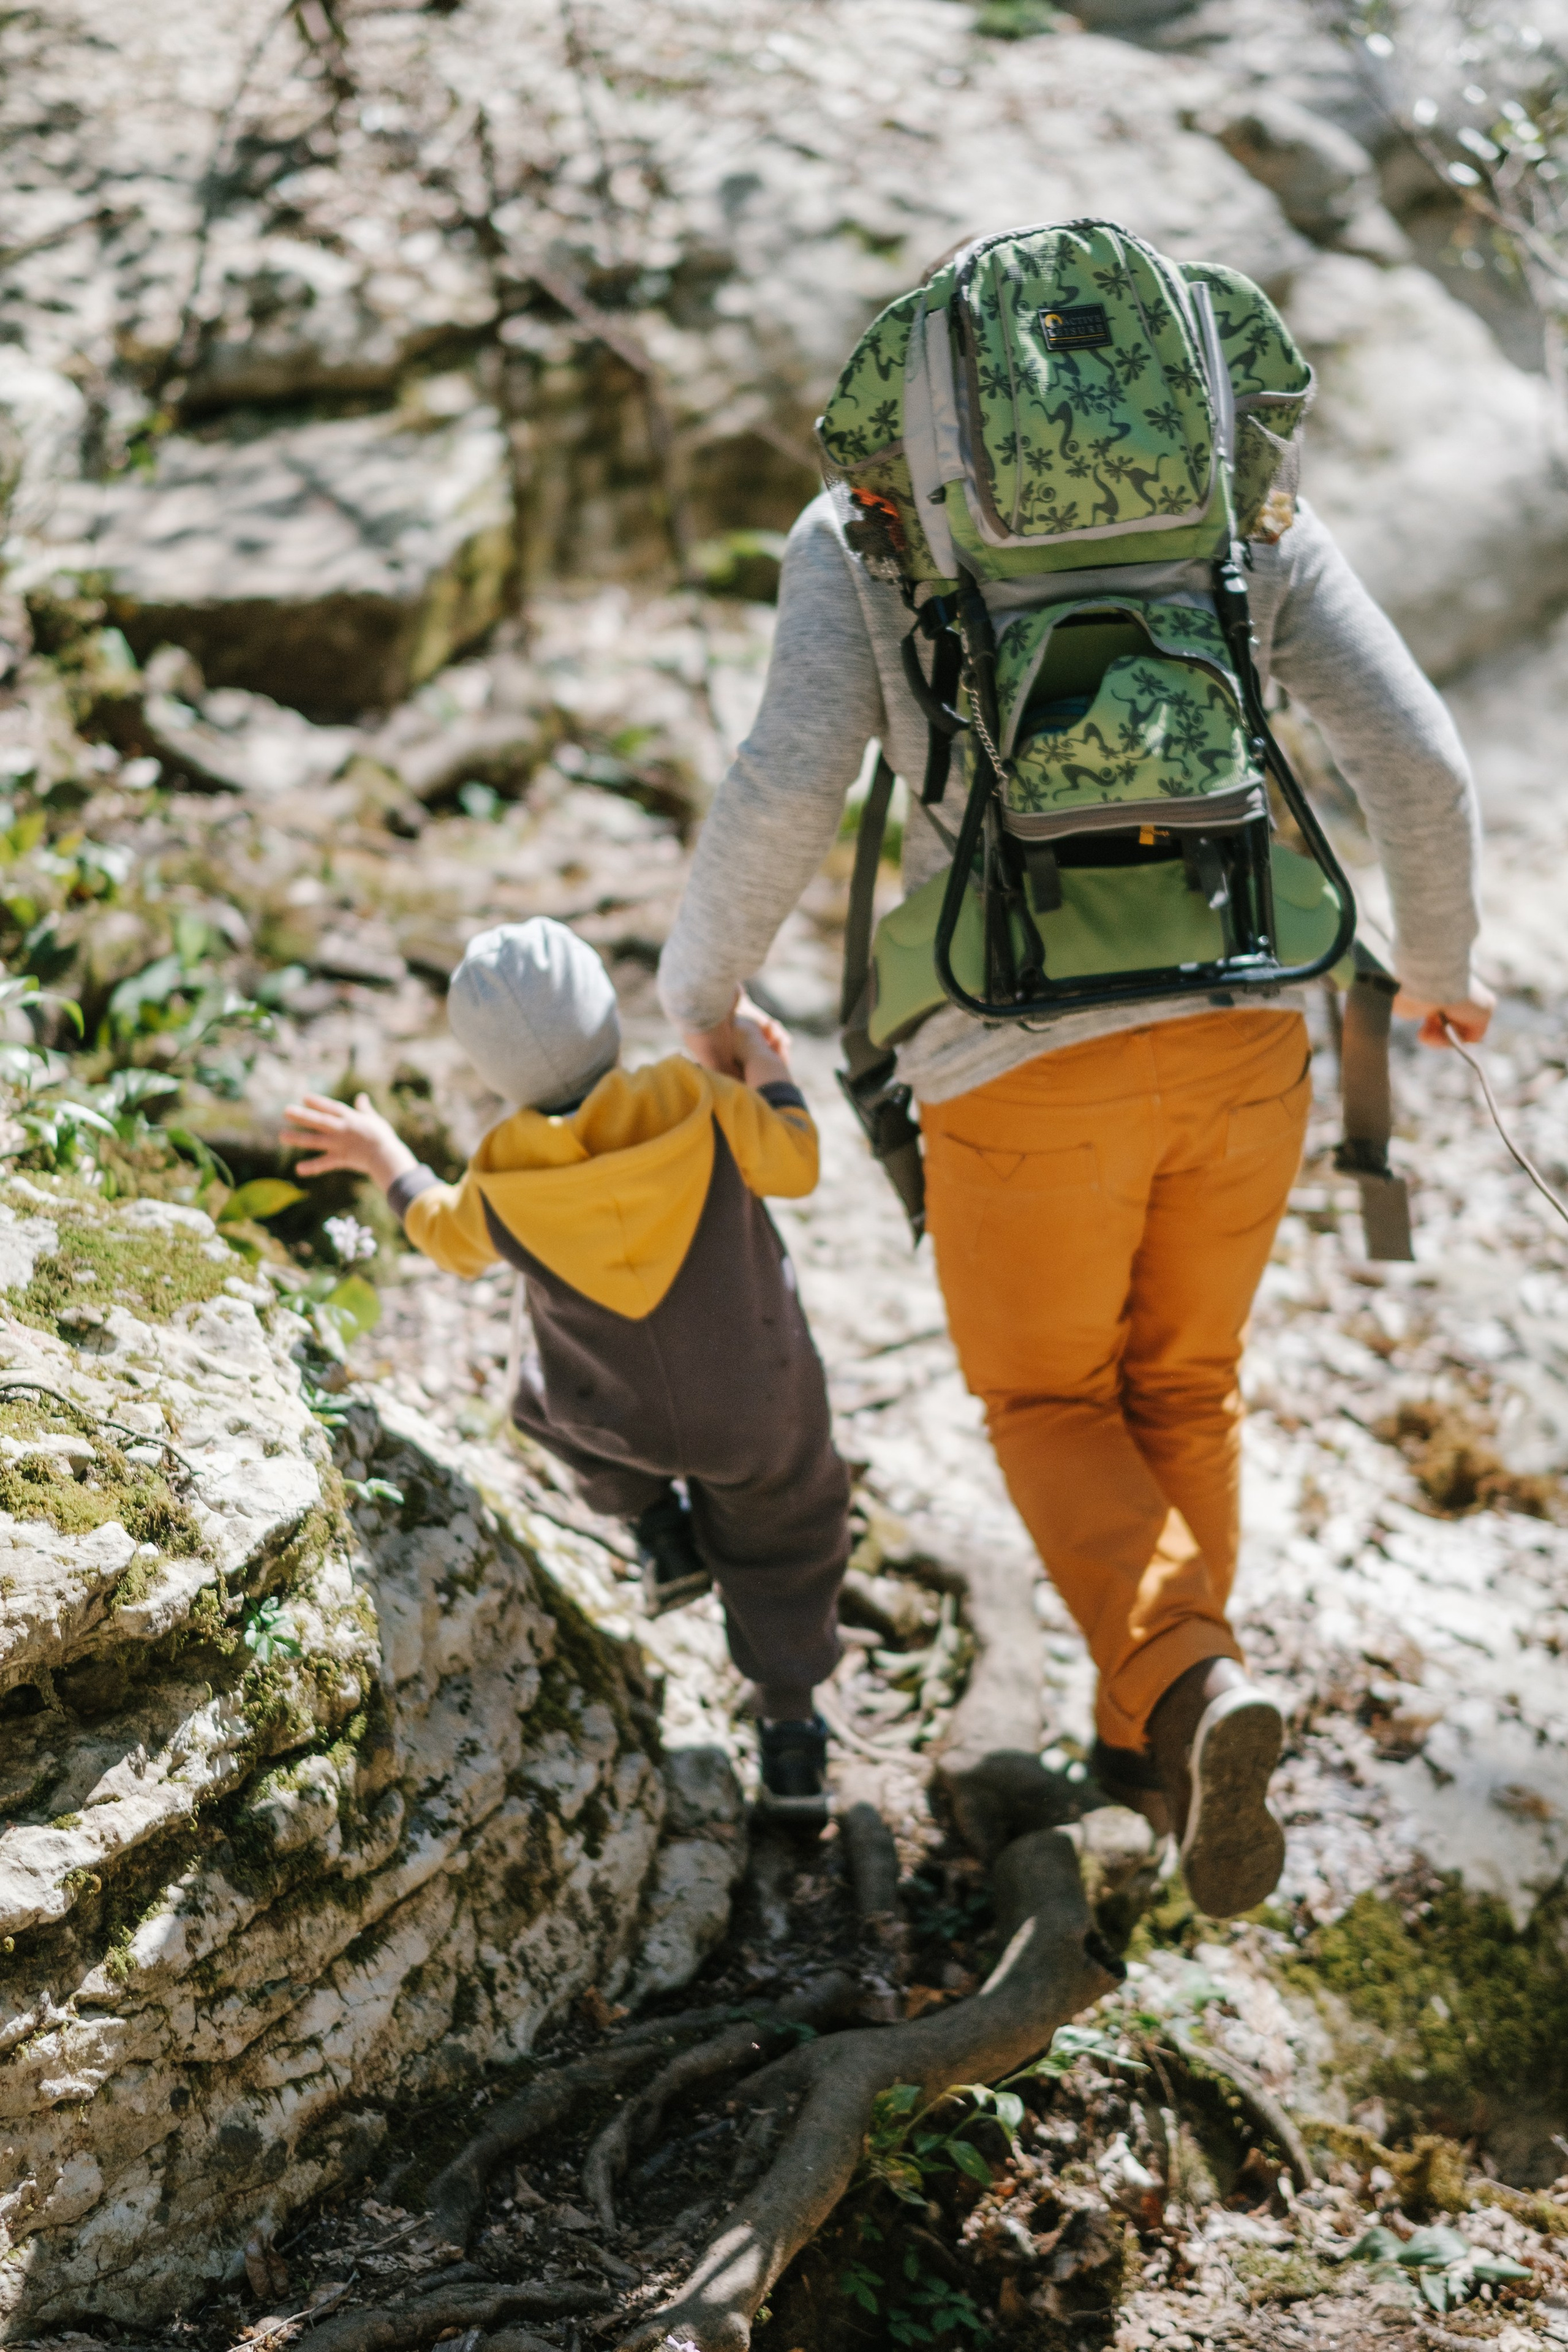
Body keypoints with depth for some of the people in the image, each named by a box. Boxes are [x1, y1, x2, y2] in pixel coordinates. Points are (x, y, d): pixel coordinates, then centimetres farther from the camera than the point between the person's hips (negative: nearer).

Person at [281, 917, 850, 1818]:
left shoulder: (506, 1188, -20)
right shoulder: (699, 1105, -26)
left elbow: (451, 1236, 3)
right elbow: (794, 1164, -12)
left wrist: (386, 1161, 18)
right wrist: (763, 1065, 2)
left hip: (620, 1418, 0)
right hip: (762, 1409, 0)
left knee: (553, 1395, 33)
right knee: (779, 1539, 23)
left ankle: (659, 1523, 24)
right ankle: (790, 1732, 22)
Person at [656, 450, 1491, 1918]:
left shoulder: (859, 537, -3)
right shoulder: (1250, 513, 4)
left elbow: (783, 794, -15)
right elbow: (1418, 762, -3)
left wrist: (699, 993, 4)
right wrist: (1437, 957, 17)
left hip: (1027, 1069, -3)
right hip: (1237, 1036, 3)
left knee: (1044, 1401, 20)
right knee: (1179, 1384, 26)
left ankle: (1195, 1694, -5)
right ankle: (1150, 1748, 37)